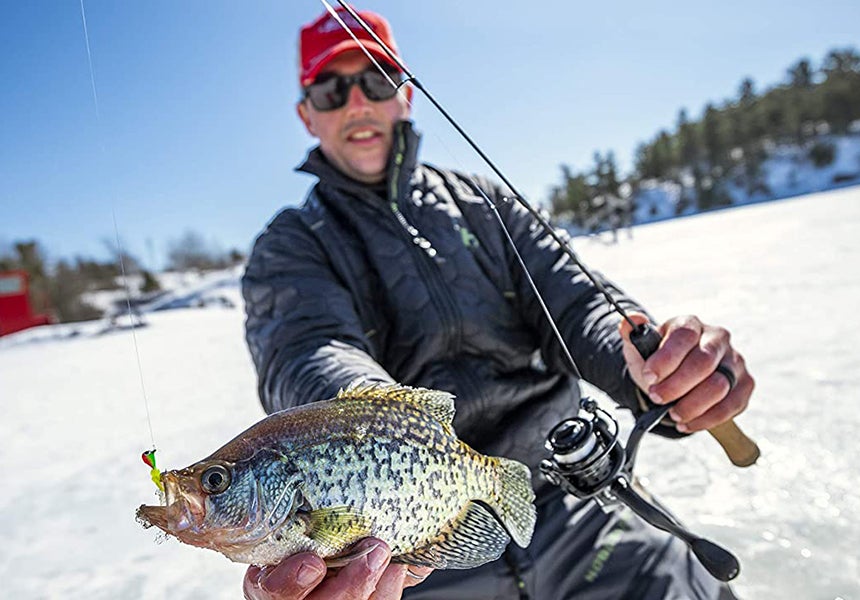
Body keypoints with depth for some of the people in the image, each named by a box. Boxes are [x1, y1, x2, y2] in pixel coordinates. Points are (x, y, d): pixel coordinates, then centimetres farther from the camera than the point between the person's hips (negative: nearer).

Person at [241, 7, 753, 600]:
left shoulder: (479, 200, 13)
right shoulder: (289, 249, 5)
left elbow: (572, 299, 3)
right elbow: (311, 353, -15)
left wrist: (654, 367, -20)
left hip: (562, 502, 1)